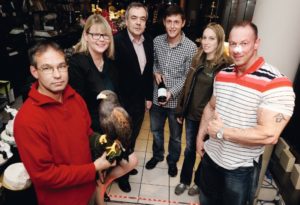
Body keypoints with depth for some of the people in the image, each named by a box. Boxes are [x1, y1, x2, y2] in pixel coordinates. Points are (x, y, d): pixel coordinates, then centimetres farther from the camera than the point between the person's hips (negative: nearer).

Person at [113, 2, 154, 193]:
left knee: (132, 137, 22)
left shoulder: (149, 41, 0)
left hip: (139, 101, 6)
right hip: (122, 102, -5)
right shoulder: (116, 41, -20)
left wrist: (149, 96, 10)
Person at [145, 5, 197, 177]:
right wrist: (156, 72, -9)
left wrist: (172, 92, -22)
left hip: (177, 100, -3)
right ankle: (157, 155, 48)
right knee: (156, 130, 22)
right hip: (157, 97, 3)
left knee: (176, 135, 17)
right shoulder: (157, 41, -3)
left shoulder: (191, 47, -14)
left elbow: (188, 77, -12)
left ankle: (173, 161, 43)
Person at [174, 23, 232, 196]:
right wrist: (180, 110, 8)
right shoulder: (198, 59, 3)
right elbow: (187, 86, 6)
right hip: (191, 114, 5)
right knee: (190, 149, 19)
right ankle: (184, 181, 40)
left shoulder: (225, 65, -16)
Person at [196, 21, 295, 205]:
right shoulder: (222, 74, -1)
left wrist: (222, 132, -23)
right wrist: (200, 137, 7)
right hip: (211, 156, 6)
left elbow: (269, 135, -30)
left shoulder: (276, 83, -23)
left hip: (241, 168, -6)